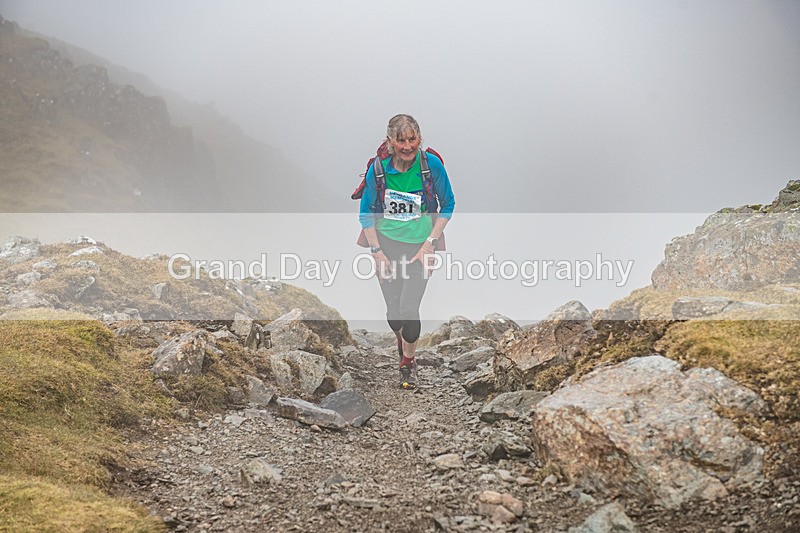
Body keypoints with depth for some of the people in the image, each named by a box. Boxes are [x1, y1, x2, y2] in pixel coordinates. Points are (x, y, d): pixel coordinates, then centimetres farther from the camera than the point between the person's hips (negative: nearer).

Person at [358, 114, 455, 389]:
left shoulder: (432, 165, -12)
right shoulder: (378, 169, -9)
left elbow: (448, 205, 0)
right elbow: (366, 213, 3)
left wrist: (430, 242, -7)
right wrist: (376, 250, -4)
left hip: (419, 246, -2)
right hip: (387, 244, 2)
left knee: (409, 308, -13)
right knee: (393, 312, 6)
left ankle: (408, 362, 13)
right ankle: (401, 343, 42)